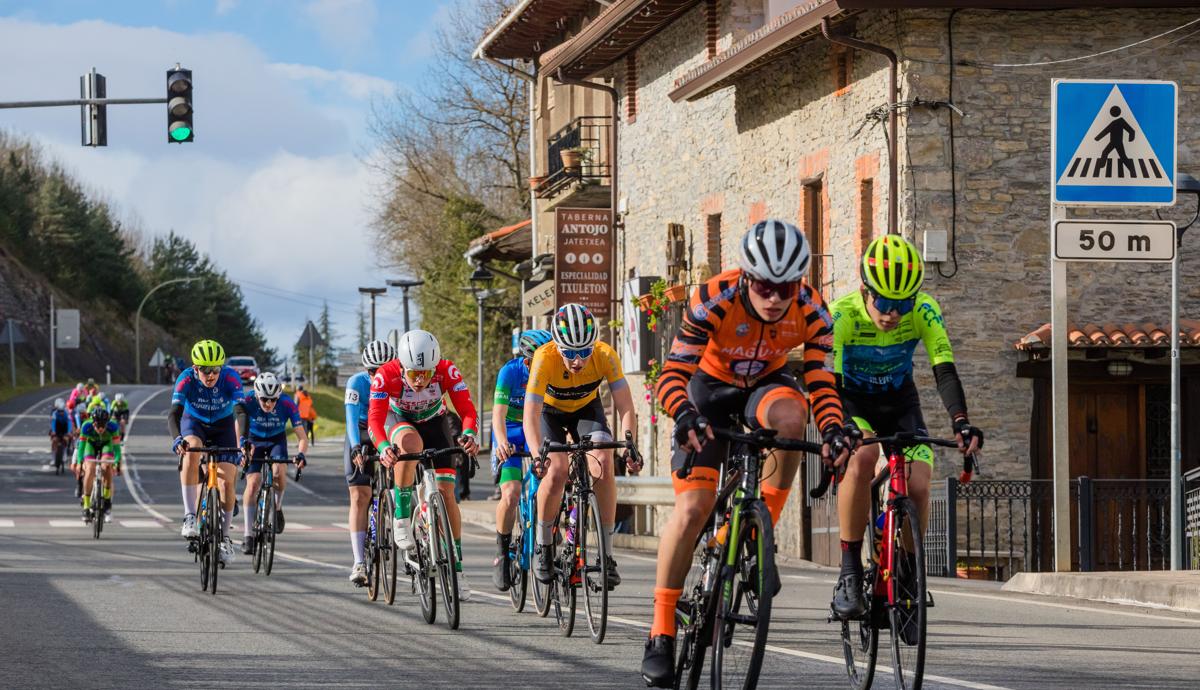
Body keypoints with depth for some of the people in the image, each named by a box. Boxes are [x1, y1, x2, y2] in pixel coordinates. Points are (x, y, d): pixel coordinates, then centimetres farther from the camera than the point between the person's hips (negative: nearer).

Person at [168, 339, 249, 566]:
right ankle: (190, 517, -33)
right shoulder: (186, 380, -29)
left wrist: (242, 438, -57)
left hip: (223, 426, 1)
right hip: (194, 423, -1)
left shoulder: (231, 379, -29)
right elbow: (174, 413, -38)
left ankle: (225, 537, 7)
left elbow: (241, 411, -39)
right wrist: (177, 438, -58)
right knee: (191, 451, -34)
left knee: (227, 480, -11)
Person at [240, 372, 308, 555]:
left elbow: (302, 437, -27)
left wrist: (300, 453, -46)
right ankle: (247, 535, -12)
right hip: (255, 442, 0)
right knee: (253, 483, -17)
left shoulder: (287, 404, -28)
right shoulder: (249, 402, -28)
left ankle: (277, 507, 1)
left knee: (279, 472, -29)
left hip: (277, 441, 0)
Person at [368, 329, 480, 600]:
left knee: (445, 492, -10)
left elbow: (468, 410, -34)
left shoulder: (447, 371, -31)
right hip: (399, 421, -1)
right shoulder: (386, 375, -34)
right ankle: (402, 517, -25)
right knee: (410, 443, -39)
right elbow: (375, 418, -39)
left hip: (434, 422, 1)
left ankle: (456, 569, 0)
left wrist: (469, 435, -55)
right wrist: (383, 447, -59)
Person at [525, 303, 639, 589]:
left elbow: (625, 406, -30)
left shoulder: (605, 355, -31)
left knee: (604, 465, -22)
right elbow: (530, 416, -39)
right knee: (556, 470, -25)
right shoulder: (545, 359, -36)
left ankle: (607, 553, -14)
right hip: (551, 410, -2)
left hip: (586, 408, 2)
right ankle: (543, 547, -3)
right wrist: (539, 455, -55)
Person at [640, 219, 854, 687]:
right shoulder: (713, 301, -32)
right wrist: (685, 415, -53)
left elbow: (820, 381, -24)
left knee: (790, 414, -36)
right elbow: (672, 375, -33)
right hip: (712, 386, -2)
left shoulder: (811, 312, -25)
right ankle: (661, 632, -8)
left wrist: (832, 428, -44)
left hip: (766, 384, 2)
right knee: (692, 507, -16)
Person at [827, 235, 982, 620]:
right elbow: (830, 379, -34)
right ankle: (849, 573, -25)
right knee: (861, 459, -33)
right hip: (852, 402, -2)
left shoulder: (924, 312, -22)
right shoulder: (843, 313, -28)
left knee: (918, 485, -19)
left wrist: (961, 423, -44)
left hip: (899, 403, 2)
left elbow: (945, 371, -28)